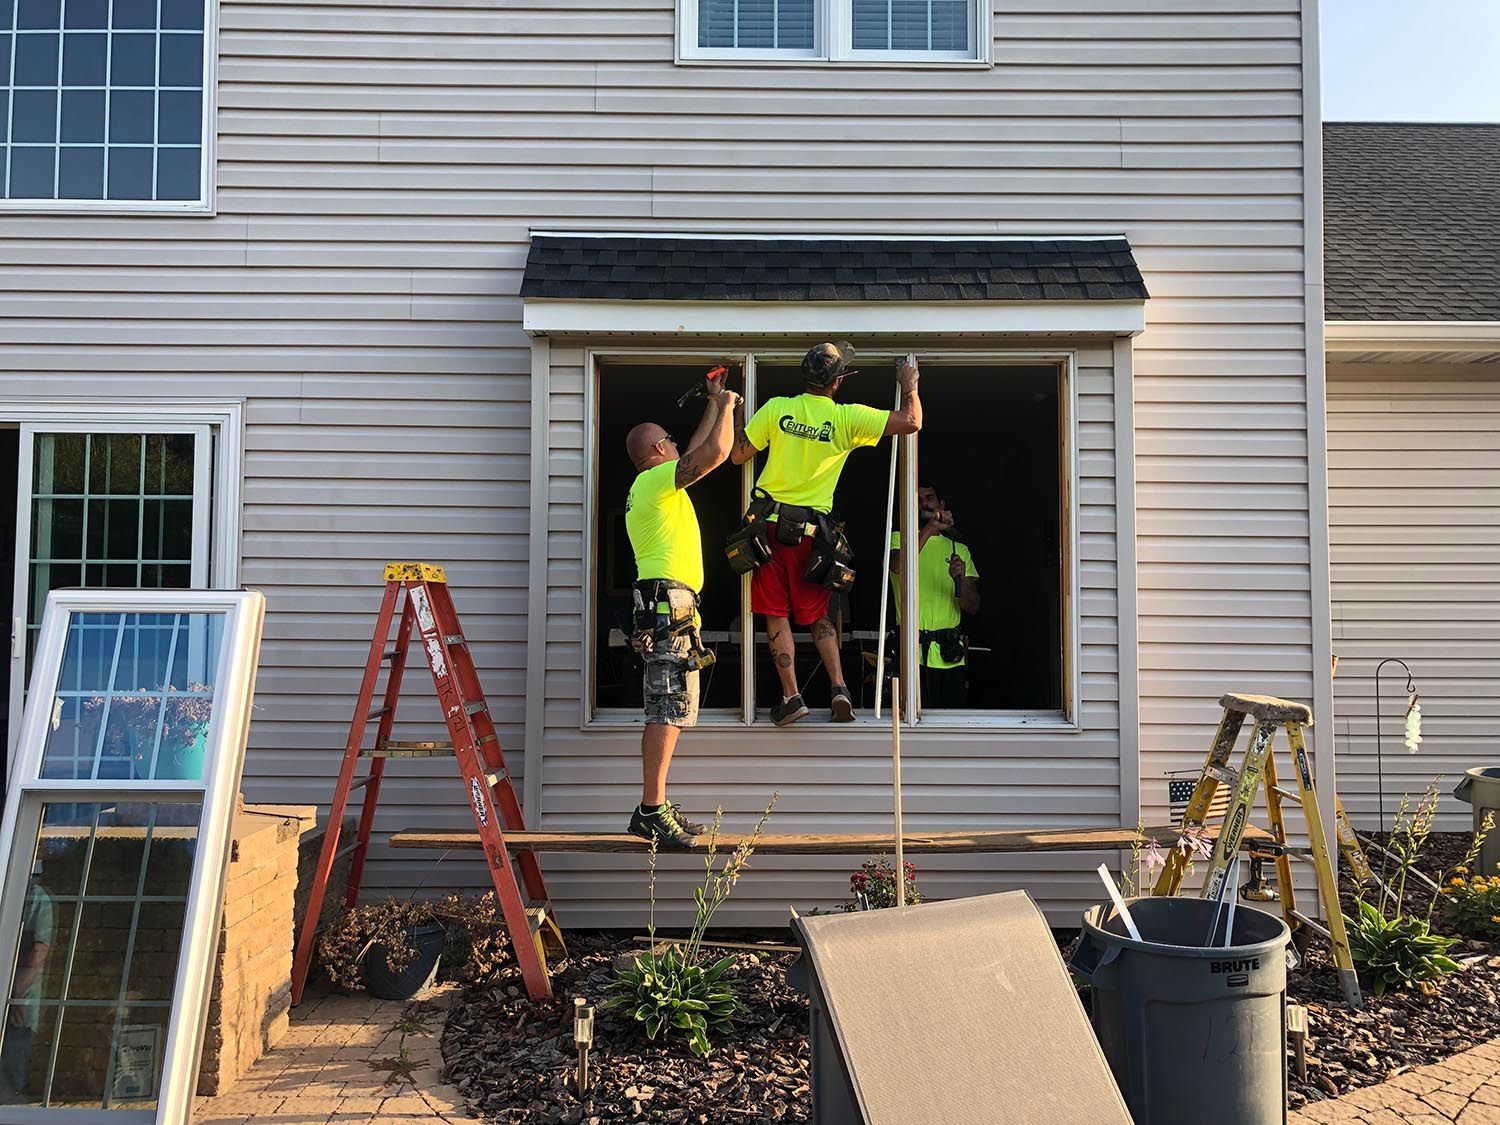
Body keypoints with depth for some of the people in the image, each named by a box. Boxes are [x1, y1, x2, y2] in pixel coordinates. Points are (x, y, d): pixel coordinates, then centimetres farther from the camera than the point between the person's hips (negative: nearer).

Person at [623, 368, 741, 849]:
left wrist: (714, 405, 39)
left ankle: (656, 808, 12)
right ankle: (652, 811, -17)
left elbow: (698, 452, 38)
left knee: (667, 711, 10)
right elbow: (715, 451, -14)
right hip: (669, 603, -11)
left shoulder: (650, 485, 25)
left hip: (662, 605, 11)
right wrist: (726, 406, 3)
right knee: (667, 711, -14)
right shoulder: (657, 479, -4)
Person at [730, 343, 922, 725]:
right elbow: (911, 421, -4)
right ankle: (839, 687, -1)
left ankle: (791, 695, 0)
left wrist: (738, 414, 19)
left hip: (770, 522, 0)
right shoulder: (847, 418, -4)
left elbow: (738, 455, 4)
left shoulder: (776, 408, -2)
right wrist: (909, 383, 14)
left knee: (776, 614, 5)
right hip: (810, 529, 0)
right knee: (817, 613, 13)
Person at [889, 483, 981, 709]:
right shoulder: (899, 539, 8)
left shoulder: (959, 549, 16)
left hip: (951, 656, 3)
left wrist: (962, 580, -13)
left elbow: (973, 608, 7)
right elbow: (897, 566, -19)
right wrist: (931, 527, -21)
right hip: (913, 652, -3)